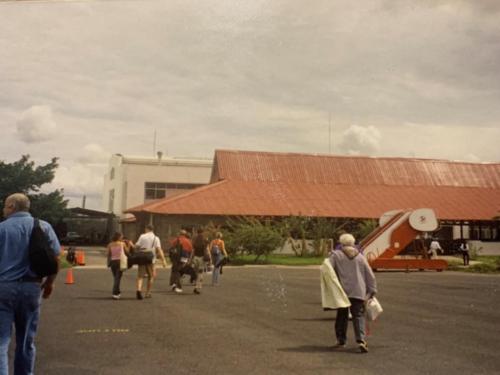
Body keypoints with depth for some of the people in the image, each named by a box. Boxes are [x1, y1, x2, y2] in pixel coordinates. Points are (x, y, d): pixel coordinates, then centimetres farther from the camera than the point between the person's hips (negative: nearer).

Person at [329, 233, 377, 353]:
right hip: (358, 292, 1)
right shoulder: (360, 257, 10)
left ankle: (341, 340, 20)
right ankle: (361, 340, -17)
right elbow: (370, 276, 11)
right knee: (359, 316, 1)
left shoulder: (336, 255, 2)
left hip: (342, 291, -1)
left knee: (342, 316, 14)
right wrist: (372, 291, 16)